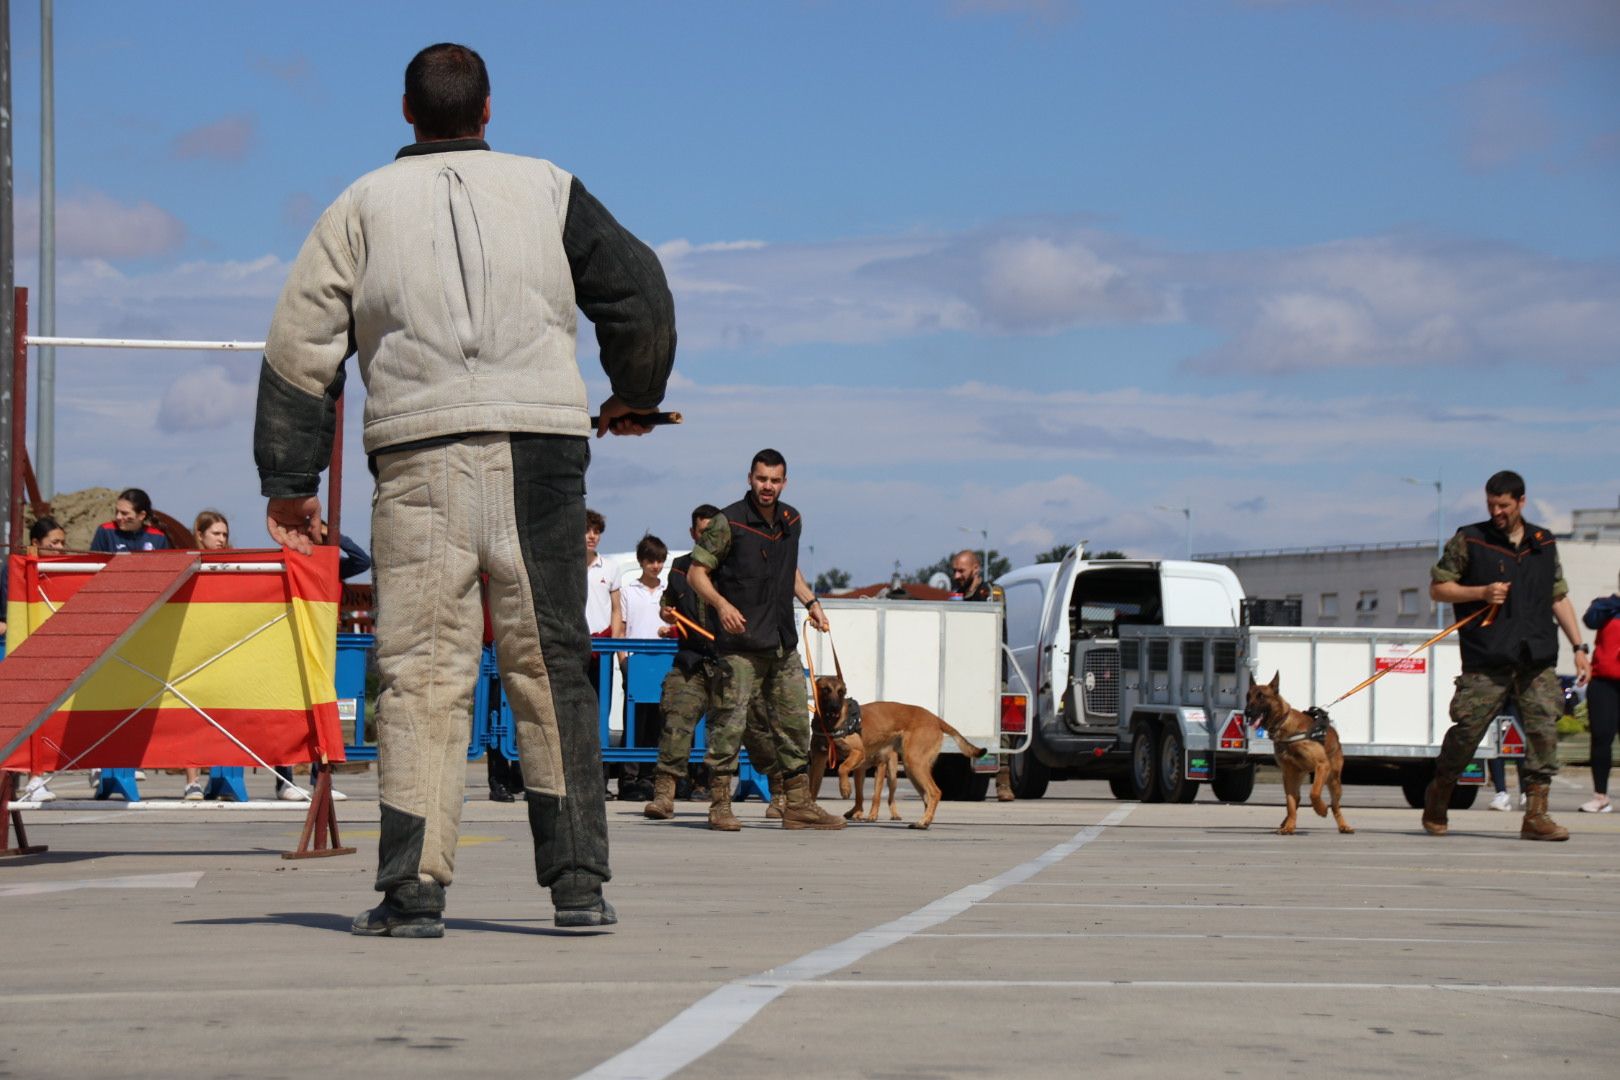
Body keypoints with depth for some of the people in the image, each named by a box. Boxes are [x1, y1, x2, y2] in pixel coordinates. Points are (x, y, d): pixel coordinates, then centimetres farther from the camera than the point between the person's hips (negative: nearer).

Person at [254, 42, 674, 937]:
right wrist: (635, 396, 31)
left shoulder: (364, 205, 12)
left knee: (420, 674, 0)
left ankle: (412, 889, -6)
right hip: (538, 453, 1)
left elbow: (301, 344, 6)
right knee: (551, 668, 7)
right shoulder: (549, 191, 13)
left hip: (418, 461, -1)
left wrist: (288, 480, 9)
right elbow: (640, 298, 13)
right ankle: (577, 880, 6)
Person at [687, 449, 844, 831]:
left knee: (795, 720, 8)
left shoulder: (791, 521, 12)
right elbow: (696, 573, -6)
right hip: (741, 642, -6)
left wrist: (810, 601, 14)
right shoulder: (728, 522, -7)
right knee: (730, 720, -8)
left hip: (784, 642, 7)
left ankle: (798, 805, 15)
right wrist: (721, 604, -22)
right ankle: (720, 804, -1)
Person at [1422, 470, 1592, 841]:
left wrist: (1579, 647, 14)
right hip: (1486, 660, -3)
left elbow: (1559, 598, 20)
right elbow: (1438, 588, 5)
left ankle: (1536, 815, -6)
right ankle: (1437, 798, 18)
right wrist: (1482, 593, -9)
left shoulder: (1544, 543, 16)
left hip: (1537, 659, 3)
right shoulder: (1469, 541, 5)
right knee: (1467, 730, -4)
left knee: (1544, 729, -8)